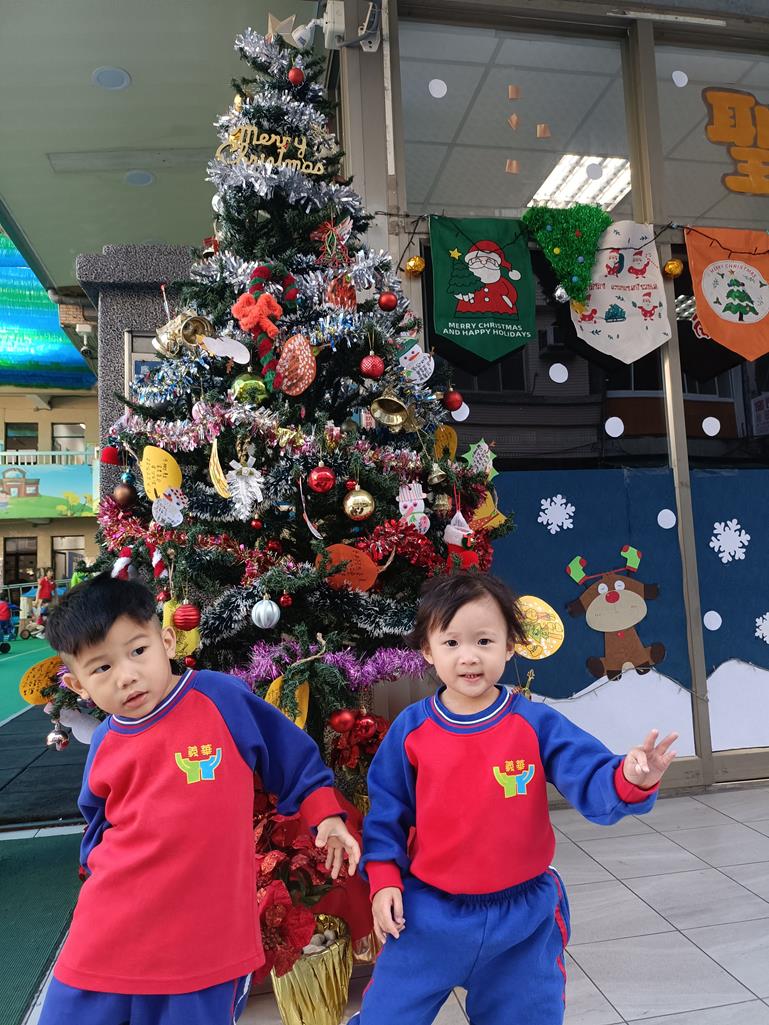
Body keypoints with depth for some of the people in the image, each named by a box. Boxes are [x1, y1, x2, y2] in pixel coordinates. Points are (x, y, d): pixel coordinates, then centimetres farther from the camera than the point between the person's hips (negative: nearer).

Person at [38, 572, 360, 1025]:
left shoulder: (222, 697, -12)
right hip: (112, 935, 3)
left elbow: (293, 754, -1)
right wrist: (104, 864, 4)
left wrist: (325, 814, -1)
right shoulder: (105, 746, -1)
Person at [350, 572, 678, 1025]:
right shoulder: (410, 730, -10)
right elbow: (386, 810, 0)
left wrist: (630, 780, -37)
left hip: (523, 919, 0)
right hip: (429, 914, 0)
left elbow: (592, 783, -17)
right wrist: (384, 880, -5)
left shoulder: (538, 724, -13)